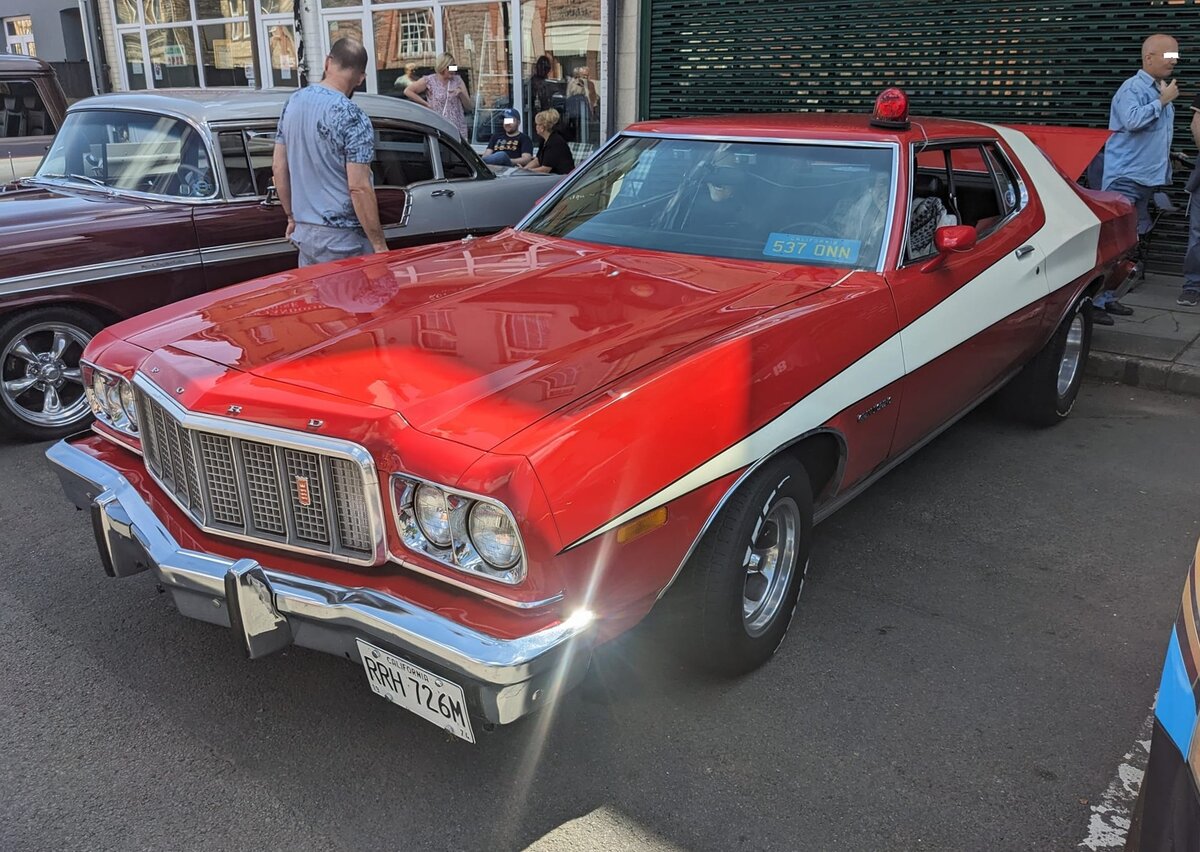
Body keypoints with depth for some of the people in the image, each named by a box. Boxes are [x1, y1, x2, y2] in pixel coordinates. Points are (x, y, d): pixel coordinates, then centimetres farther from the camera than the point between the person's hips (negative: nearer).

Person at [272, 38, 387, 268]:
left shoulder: (293, 102, 5)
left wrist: (292, 217, 20)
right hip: (341, 240, -7)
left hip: (303, 232, 7)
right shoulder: (352, 118, -17)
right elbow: (358, 188, -20)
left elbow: (278, 167, 10)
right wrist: (380, 245, -15)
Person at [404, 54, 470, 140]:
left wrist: (461, 93, -10)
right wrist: (426, 104, -1)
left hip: (458, 130, 3)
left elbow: (468, 105, 10)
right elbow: (407, 91, 4)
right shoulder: (429, 81, 0)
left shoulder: (458, 80, 10)